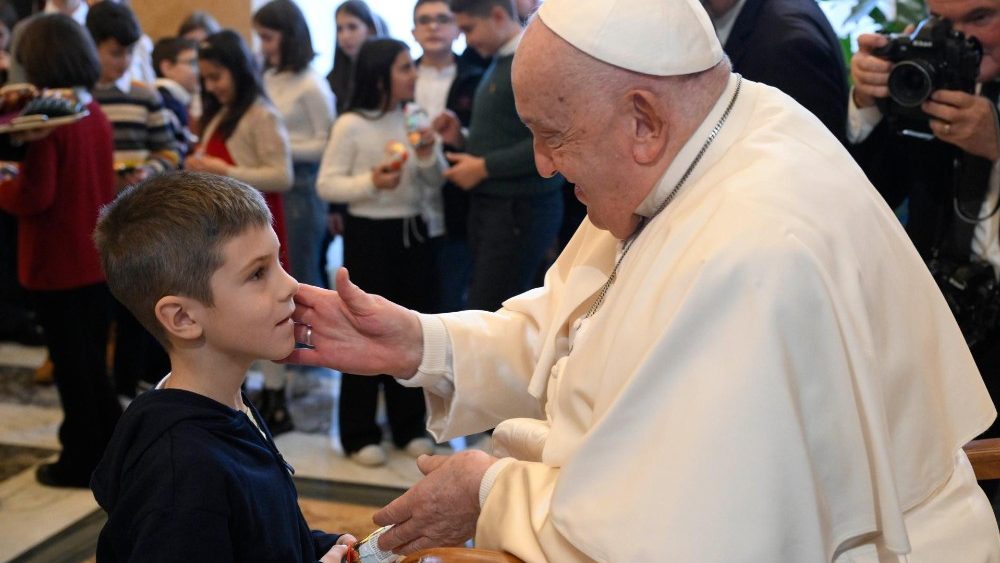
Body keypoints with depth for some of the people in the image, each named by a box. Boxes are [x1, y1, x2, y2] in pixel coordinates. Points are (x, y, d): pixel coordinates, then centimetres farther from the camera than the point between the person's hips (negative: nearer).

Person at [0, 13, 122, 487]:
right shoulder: (97, 115, 5)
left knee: (71, 365, 4)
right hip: (98, 258, 7)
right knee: (92, 361, 19)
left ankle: (81, 461, 16)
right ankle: (110, 449, 28)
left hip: (57, 264, -7)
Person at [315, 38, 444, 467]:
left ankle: (409, 427, 25)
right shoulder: (351, 126, -9)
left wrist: (429, 157, -11)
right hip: (368, 234, -4)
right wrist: (370, 182, -21)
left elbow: (437, 183, 9)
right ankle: (359, 434, 14)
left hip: (414, 231, 5)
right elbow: (326, 185, -8)